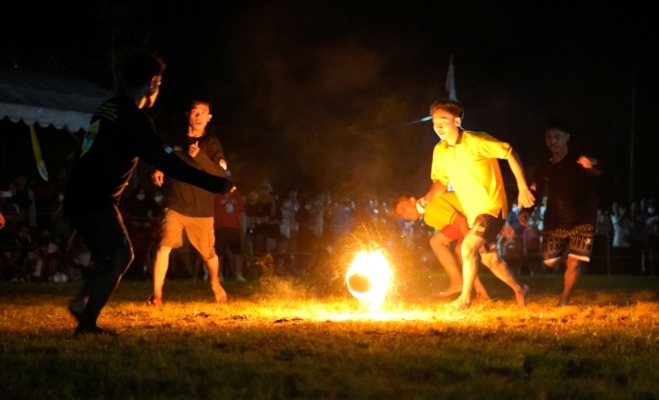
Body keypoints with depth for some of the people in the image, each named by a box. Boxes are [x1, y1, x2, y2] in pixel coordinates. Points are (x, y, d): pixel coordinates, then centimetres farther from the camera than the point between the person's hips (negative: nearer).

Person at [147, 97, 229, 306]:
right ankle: (156, 295, -17)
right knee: (164, 246, -18)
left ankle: (215, 283, 42)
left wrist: (199, 156, -25)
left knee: (208, 253, 10)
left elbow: (221, 175, -13)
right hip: (175, 206, 1)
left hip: (201, 210, -1)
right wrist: (158, 173, 2)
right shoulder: (176, 141, 8)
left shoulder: (211, 143, -1)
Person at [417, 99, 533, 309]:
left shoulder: (476, 141, -18)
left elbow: (510, 153, -13)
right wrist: (427, 198, -7)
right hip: (472, 212, 7)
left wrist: (523, 188, -16)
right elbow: (441, 181, 13)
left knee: (468, 247, -23)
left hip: (492, 207, -7)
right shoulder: (439, 151, 0)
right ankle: (519, 290, 39)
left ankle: (465, 297, -10)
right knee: (490, 259, 17)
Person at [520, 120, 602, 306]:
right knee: (550, 261, -1)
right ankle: (565, 254, 33)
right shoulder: (544, 167, 3)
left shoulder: (579, 161, -11)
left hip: (582, 220, -4)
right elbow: (534, 192, 8)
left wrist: (593, 166, -58)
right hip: (555, 221, 4)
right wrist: (526, 211, -12)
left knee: (574, 262, -11)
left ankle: (564, 301, 5)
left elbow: (598, 171, -32)